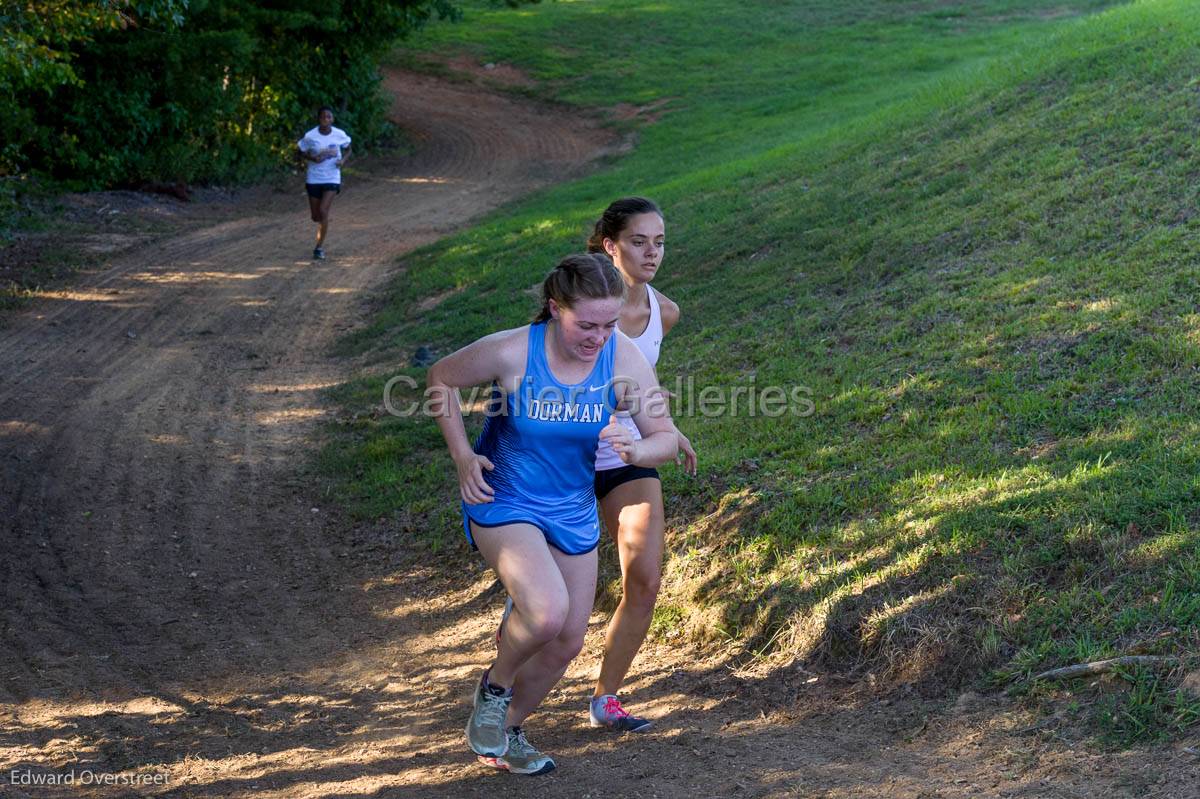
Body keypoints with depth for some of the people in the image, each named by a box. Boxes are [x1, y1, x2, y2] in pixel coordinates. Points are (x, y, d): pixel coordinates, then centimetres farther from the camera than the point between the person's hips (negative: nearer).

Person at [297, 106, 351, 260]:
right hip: (313, 179, 1)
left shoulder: (340, 135, -7)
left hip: (332, 179, -1)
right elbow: (301, 153, 2)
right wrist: (313, 158, -18)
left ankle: (319, 248, -6)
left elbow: (348, 150, 10)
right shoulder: (310, 136, -10)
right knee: (316, 216, 9)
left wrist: (343, 160, -11)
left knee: (323, 211, -16)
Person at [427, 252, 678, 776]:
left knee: (566, 643, 11)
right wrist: (462, 456, -12)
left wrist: (637, 449, -33)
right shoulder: (511, 352, -24)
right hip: (502, 502, -5)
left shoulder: (624, 359, -17)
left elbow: (664, 437, -10)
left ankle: (505, 732, 37)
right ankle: (495, 685, 4)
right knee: (547, 611, -29)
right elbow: (441, 379, -6)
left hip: (573, 513, 5)